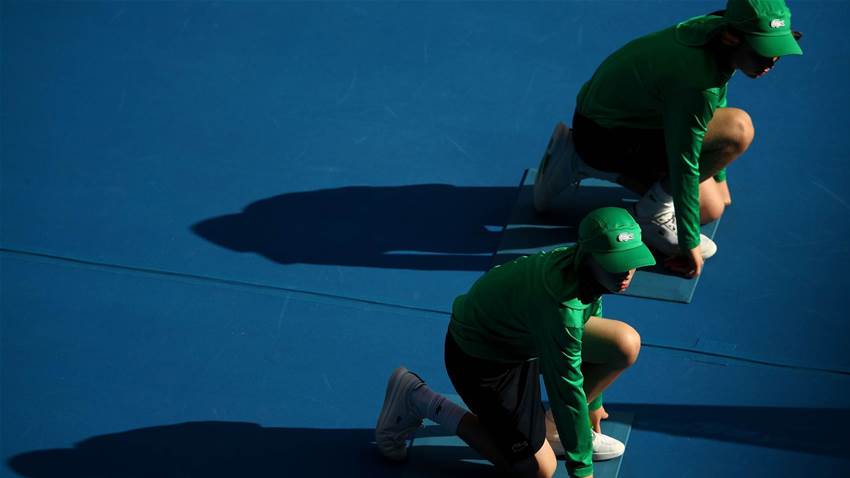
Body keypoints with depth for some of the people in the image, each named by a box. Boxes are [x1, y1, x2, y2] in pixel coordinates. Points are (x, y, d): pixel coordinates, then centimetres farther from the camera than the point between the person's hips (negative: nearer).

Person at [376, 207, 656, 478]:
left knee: (627, 344, -10)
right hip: (480, 357, -8)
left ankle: (558, 424, 11)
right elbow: (566, 388, -31)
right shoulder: (560, 308, -39)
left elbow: (590, 318, 11)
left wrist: (594, 403, 23)